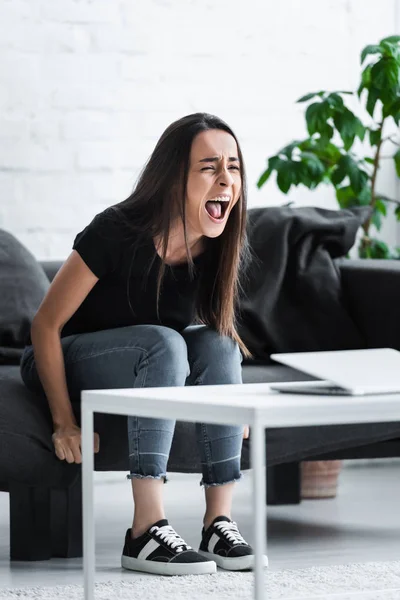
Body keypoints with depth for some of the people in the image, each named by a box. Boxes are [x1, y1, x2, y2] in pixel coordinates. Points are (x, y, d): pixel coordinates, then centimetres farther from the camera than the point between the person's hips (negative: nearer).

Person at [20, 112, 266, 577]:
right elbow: (45, 325, -22)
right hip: (60, 364, -5)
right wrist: (64, 422, -25)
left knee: (217, 342, -22)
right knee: (162, 343, -32)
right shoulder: (117, 233, -28)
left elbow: (218, 322, 10)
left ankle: (219, 521, -23)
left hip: (150, 365, 6)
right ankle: (145, 532, -38)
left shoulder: (224, 250, -12)